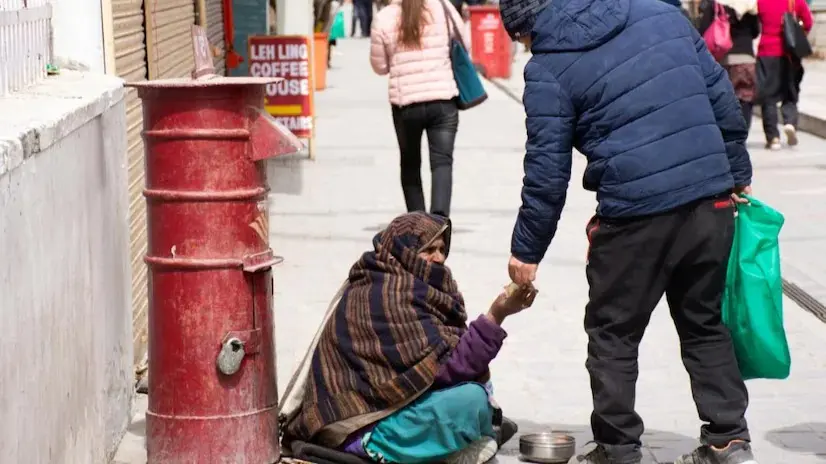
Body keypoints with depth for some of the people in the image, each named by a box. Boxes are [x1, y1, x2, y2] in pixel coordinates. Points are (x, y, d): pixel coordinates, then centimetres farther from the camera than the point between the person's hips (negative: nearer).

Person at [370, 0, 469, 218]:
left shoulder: (384, 18, -4)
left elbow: (380, 66, 5)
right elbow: (464, 45, 11)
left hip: (405, 103, 1)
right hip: (443, 101, -1)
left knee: (410, 164, 17)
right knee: (442, 161, -1)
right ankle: (439, 214, -22)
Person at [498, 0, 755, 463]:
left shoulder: (549, 69, -3)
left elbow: (547, 171, -3)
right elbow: (721, 94, 12)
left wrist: (527, 250, 7)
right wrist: (738, 172, 21)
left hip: (634, 214, -5)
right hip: (711, 199, 5)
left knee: (612, 334, 13)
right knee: (705, 323, 20)